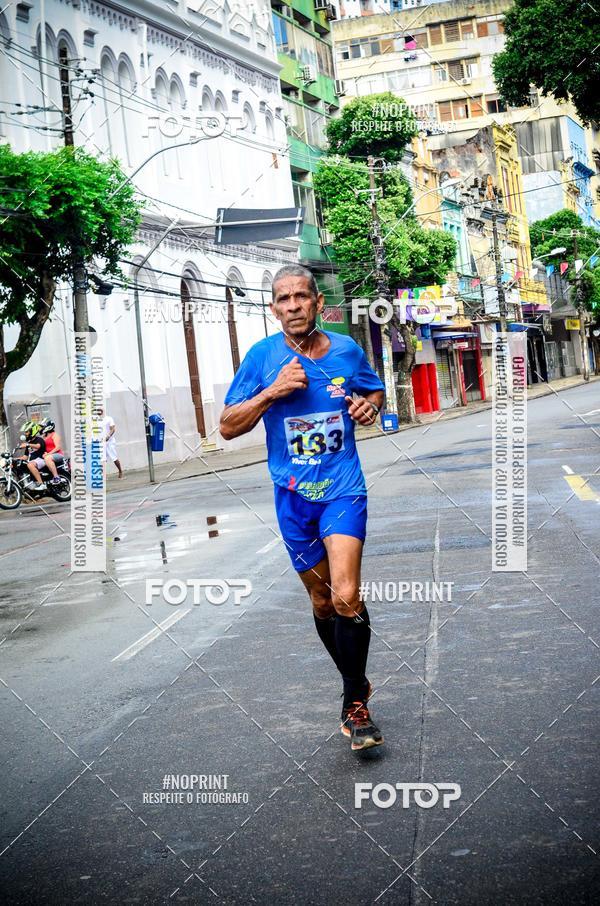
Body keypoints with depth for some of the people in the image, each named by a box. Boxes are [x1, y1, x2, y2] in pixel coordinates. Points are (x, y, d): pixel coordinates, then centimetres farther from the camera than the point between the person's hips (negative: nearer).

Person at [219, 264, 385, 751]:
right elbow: (227, 426, -3)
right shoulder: (263, 356, -3)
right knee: (322, 601, 12)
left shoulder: (348, 350, 0)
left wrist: (370, 405, -4)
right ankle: (356, 685, 34)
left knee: (346, 597, -17)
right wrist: (274, 391, -17)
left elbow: (375, 391, 20)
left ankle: (355, 704, -1)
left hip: (343, 490, -1)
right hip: (293, 495, 1)